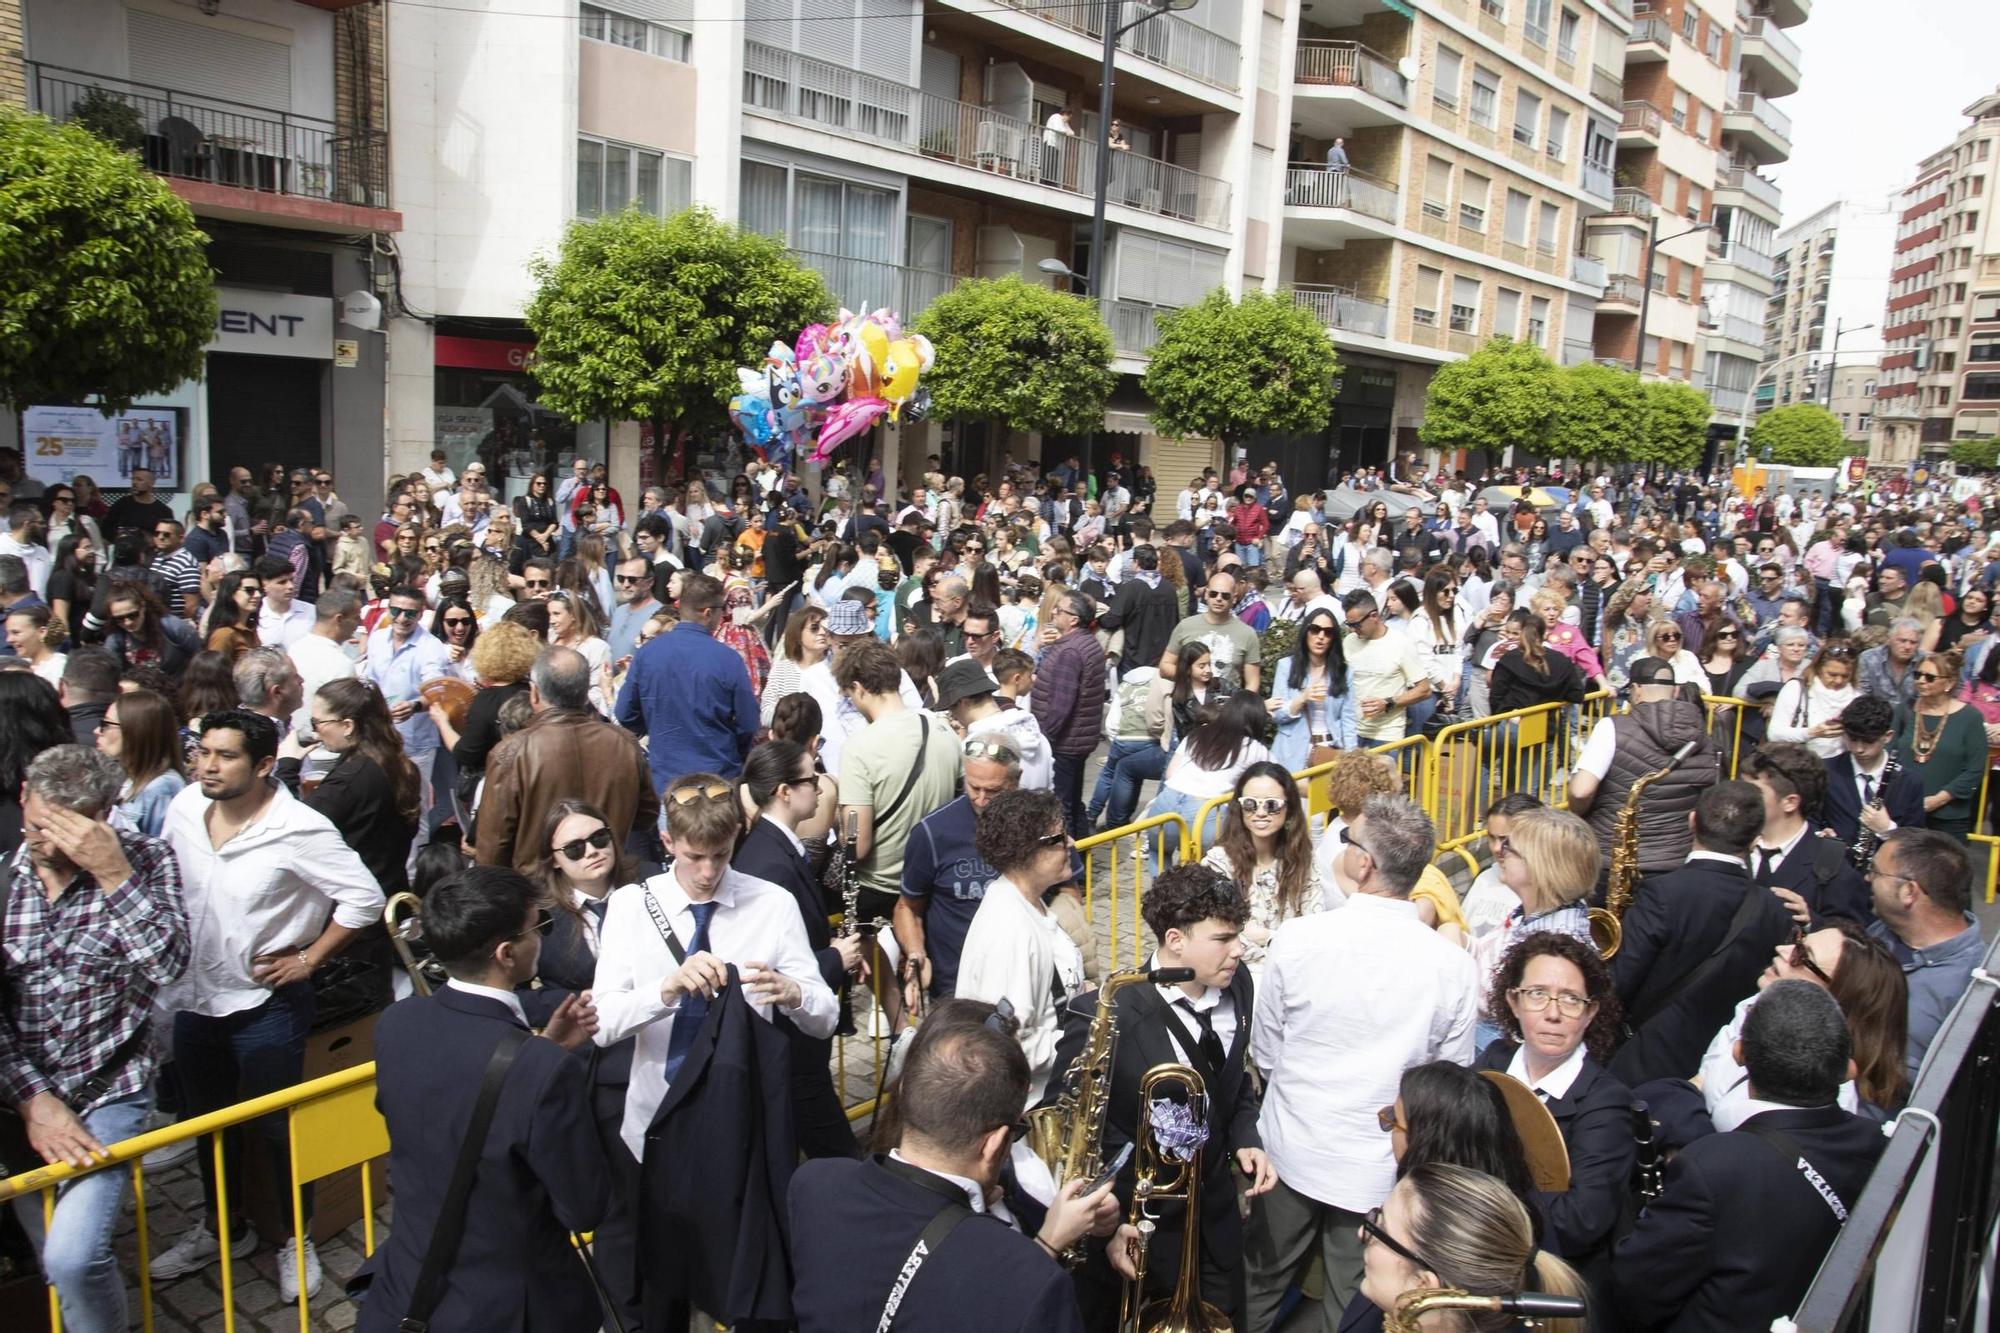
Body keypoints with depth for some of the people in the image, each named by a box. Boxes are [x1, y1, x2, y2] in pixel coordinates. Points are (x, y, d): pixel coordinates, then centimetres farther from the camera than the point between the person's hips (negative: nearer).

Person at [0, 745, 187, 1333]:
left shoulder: (145, 859, -9)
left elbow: (169, 964, -21)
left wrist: (113, 873, -28)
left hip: (109, 1089, -3)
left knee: (72, 1257, -17)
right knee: (58, 1264, 12)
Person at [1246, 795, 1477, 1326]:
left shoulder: (1297, 938, -19)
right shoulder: (1454, 966, -17)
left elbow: (1264, 1053, -6)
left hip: (1291, 1152, 0)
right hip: (1382, 1173, 0)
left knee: (1260, 1290, 23)